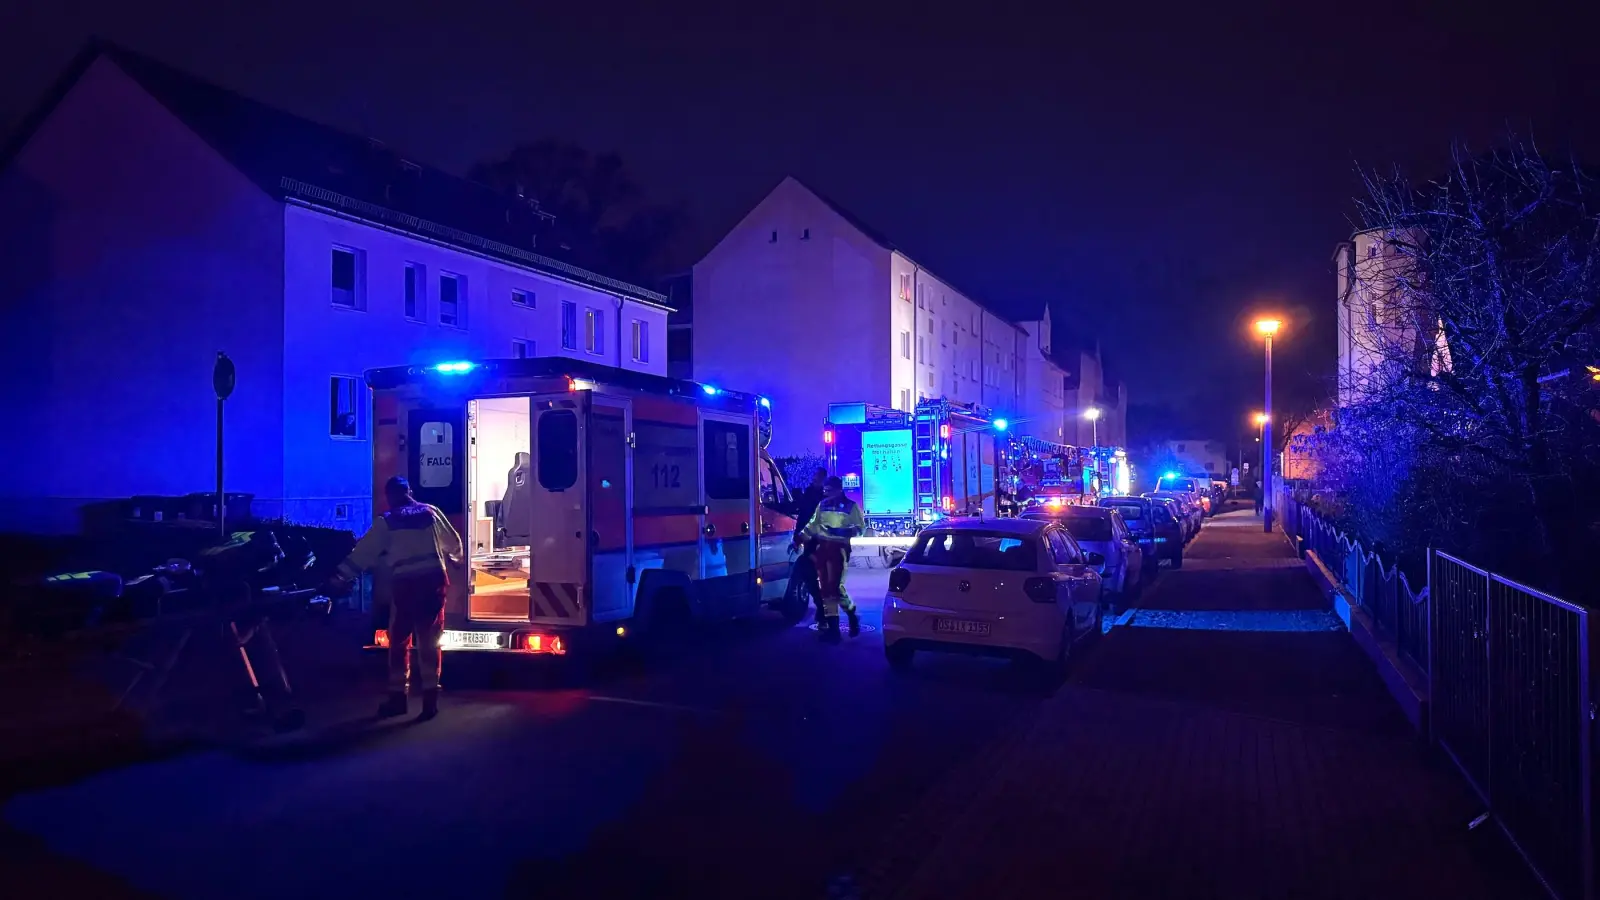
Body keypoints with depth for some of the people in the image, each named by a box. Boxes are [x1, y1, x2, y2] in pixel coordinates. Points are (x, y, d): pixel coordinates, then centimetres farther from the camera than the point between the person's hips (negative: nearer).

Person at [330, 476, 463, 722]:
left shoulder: (386, 522, 5)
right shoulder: (431, 512, 11)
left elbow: (363, 552, 4)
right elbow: (453, 543, 20)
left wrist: (340, 576, 9)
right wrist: (453, 560, 40)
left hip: (404, 584, -2)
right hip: (433, 580, 2)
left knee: (399, 641, 12)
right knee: (429, 641, 6)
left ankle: (397, 696, 16)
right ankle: (430, 697, 4)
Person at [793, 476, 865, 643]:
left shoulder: (851, 506, 0)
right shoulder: (822, 505, 13)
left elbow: (860, 527, -4)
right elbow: (813, 524, 16)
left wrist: (842, 531, -17)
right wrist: (800, 536, 6)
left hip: (838, 548, -5)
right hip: (821, 547, 5)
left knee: (835, 586, -12)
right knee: (825, 587, 4)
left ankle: (852, 615, 13)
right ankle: (832, 625, 8)